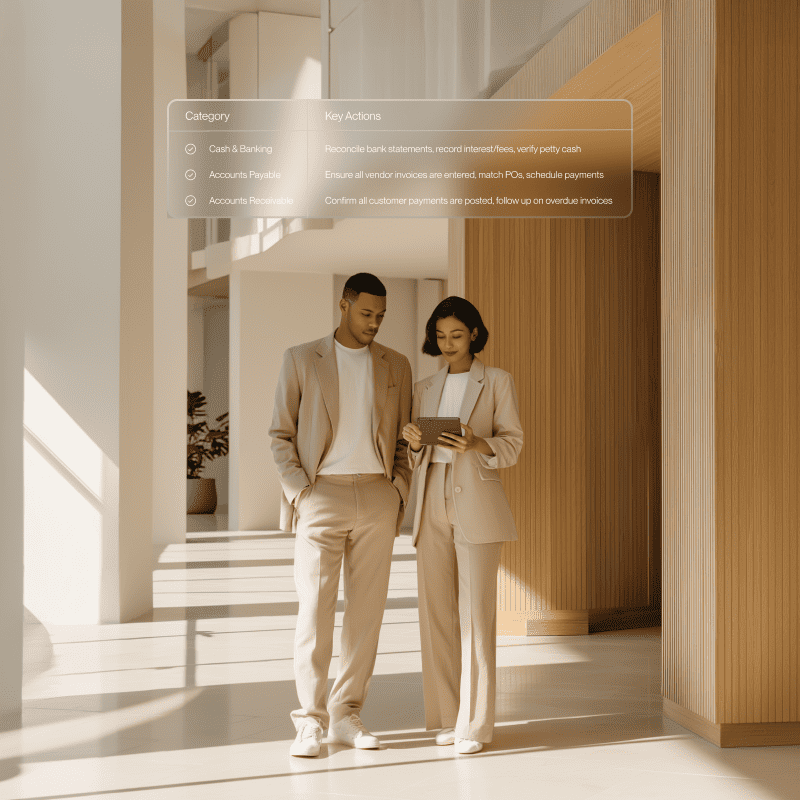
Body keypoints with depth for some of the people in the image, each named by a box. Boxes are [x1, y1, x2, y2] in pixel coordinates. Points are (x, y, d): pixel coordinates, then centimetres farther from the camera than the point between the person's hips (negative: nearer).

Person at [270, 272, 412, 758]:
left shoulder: (397, 366, 11)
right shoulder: (301, 359, 3)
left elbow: (404, 438, 15)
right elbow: (281, 434, 3)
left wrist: (399, 490, 2)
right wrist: (298, 491, -7)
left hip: (377, 498, 3)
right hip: (322, 496, -3)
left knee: (367, 610, 3)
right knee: (315, 609, -6)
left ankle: (345, 716, 13)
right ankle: (310, 722, 2)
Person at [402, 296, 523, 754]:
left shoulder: (497, 382, 3)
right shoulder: (425, 390, 16)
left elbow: (512, 444, -1)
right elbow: (417, 457, 16)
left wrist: (477, 445, -21)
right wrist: (414, 442, -8)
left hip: (478, 503, -4)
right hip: (433, 505, 5)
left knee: (476, 613, -8)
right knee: (438, 612, 3)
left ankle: (475, 724, -3)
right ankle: (449, 716, 13)